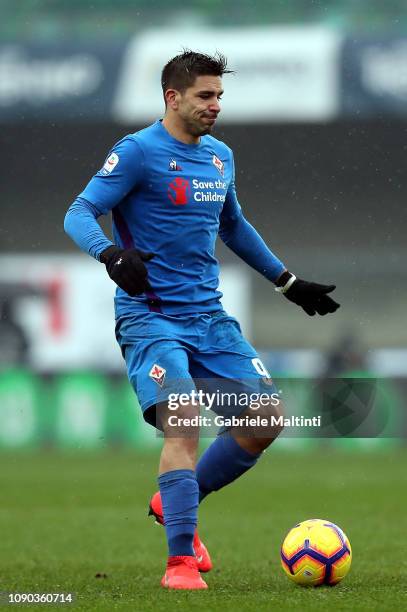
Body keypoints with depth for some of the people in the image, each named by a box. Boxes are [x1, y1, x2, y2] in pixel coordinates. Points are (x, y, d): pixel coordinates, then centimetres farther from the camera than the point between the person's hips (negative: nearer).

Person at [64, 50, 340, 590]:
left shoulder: (220, 156, 14)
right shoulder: (138, 152, -7)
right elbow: (79, 213, -14)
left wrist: (288, 282, 31)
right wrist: (112, 255, -34)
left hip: (209, 317, 7)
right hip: (149, 317, -7)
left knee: (267, 421, -2)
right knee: (184, 422, -24)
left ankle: (175, 504, 18)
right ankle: (181, 561, -17)